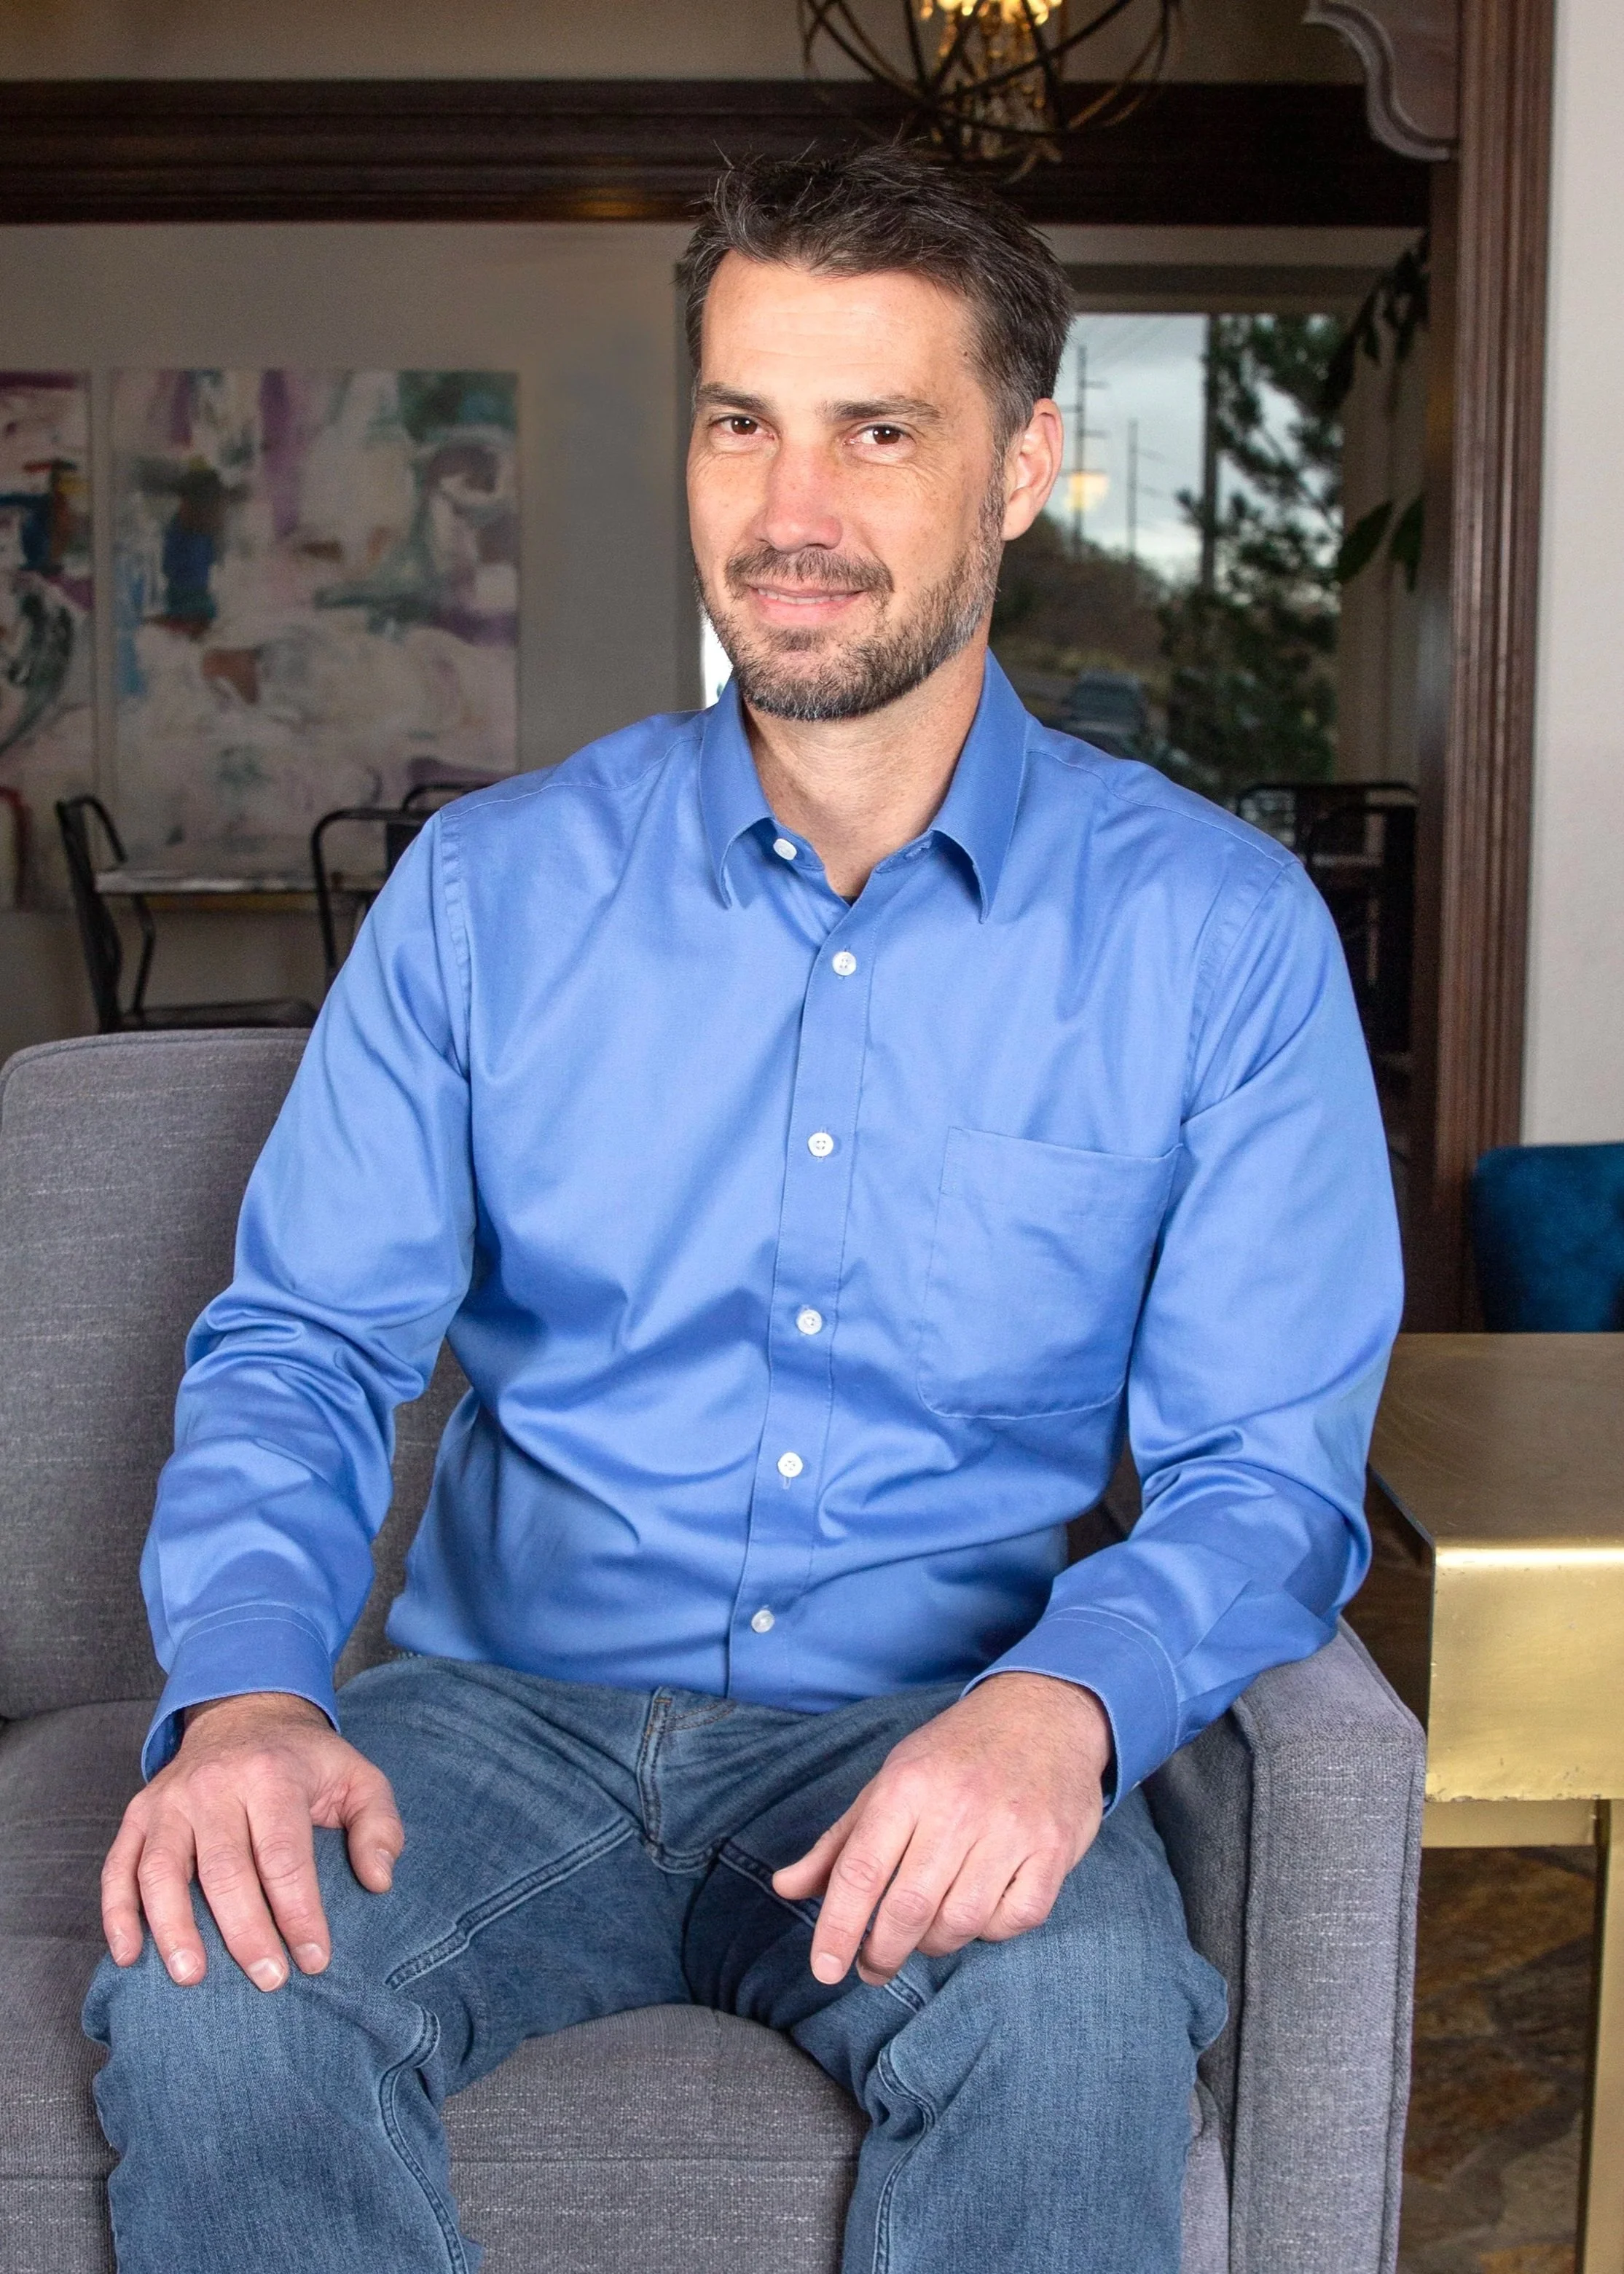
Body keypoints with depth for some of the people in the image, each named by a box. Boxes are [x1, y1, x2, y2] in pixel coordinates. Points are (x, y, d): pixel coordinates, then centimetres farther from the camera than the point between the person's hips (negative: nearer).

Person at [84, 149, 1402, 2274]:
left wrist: (1059, 1701, -24)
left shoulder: (1219, 929, -1)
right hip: (509, 1709, 2)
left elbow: (1267, 1467, -3)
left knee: (1076, 2018, -34)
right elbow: (299, 1346, 3)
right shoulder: (492, 884, 4)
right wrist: (242, 1685, -18)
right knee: (206, 1987, -28)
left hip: (939, 1755, -1)